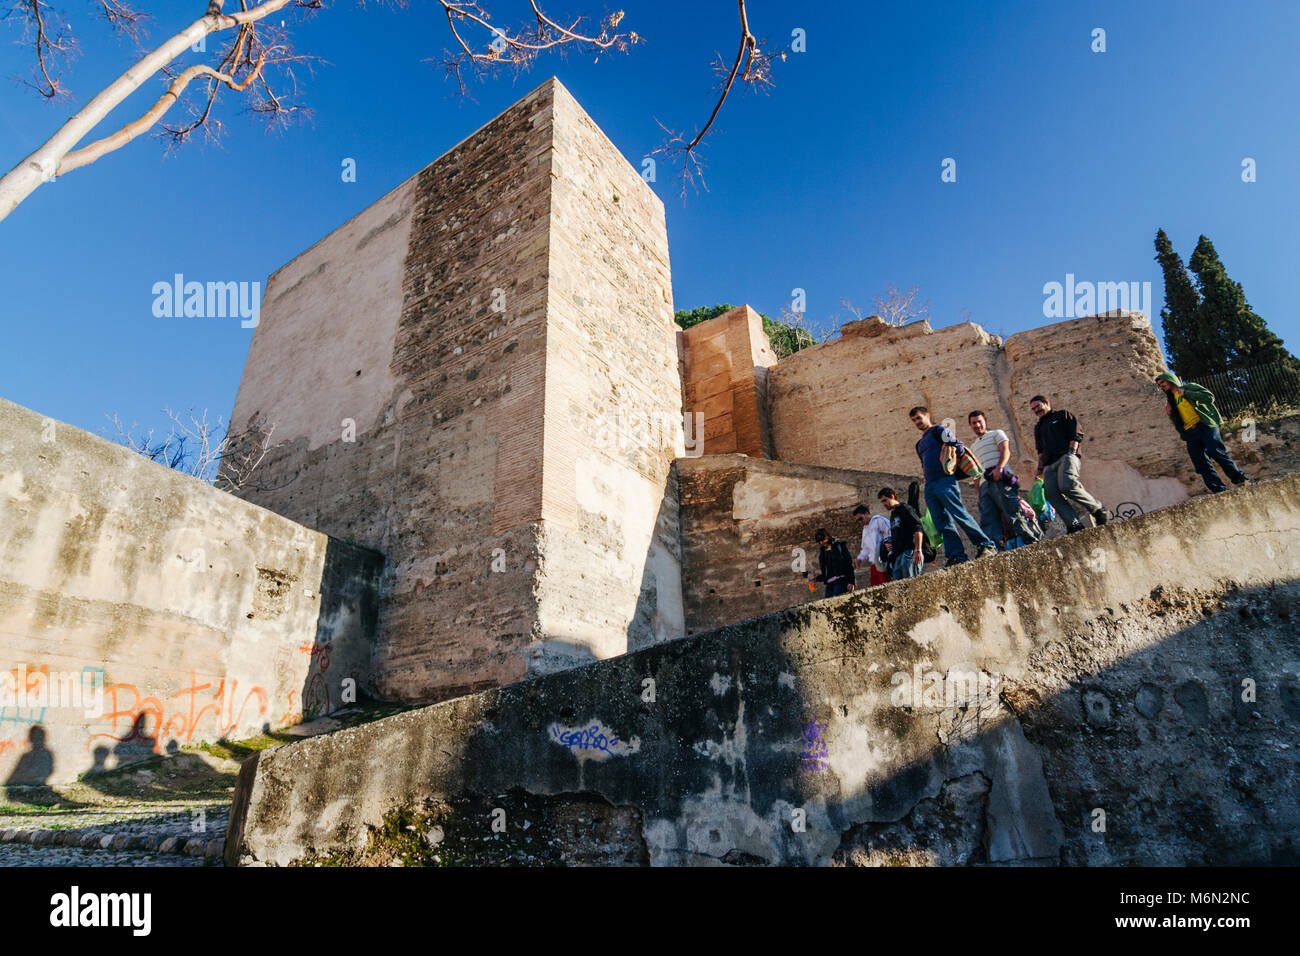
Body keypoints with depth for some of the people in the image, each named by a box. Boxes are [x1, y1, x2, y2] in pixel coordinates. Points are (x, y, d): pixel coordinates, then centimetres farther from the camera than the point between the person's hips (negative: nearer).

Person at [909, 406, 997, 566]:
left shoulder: (939, 431, 4)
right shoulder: (920, 444, 27)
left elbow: (958, 448, -6)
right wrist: (924, 471, 14)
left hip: (944, 481, -8)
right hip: (929, 486, 8)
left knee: (960, 515, -13)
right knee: (943, 524, 0)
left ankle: (986, 546, -7)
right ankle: (957, 556, -3)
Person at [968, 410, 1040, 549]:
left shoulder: (996, 433, 16)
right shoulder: (973, 446, 32)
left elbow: (1006, 451, -2)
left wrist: (999, 467, -21)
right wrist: (977, 490, 15)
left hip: (1000, 479, -5)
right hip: (984, 484, 6)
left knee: (1012, 511, -16)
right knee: (988, 519, -8)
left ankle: (1032, 541, -17)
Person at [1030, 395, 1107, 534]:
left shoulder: (1062, 415, 18)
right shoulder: (1038, 427, 33)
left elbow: (1076, 434, 6)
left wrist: (1071, 452, -10)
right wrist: (1040, 468, 14)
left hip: (1066, 456, -5)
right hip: (1049, 464, 5)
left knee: (1067, 485, -31)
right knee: (1051, 492, -20)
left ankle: (1098, 510, -14)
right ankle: (1074, 525, -24)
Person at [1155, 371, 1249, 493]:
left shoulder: (1189, 387, 11)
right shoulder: (1170, 400, 23)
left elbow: (1209, 396, -5)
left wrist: (1186, 393, -6)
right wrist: (1170, 414, 6)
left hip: (1204, 425, -5)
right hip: (1189, 432, 5)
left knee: (1216, 452, -22)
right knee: (1201, 464, -6)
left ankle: (1239, 480, -15)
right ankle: (1220, 490, -8)